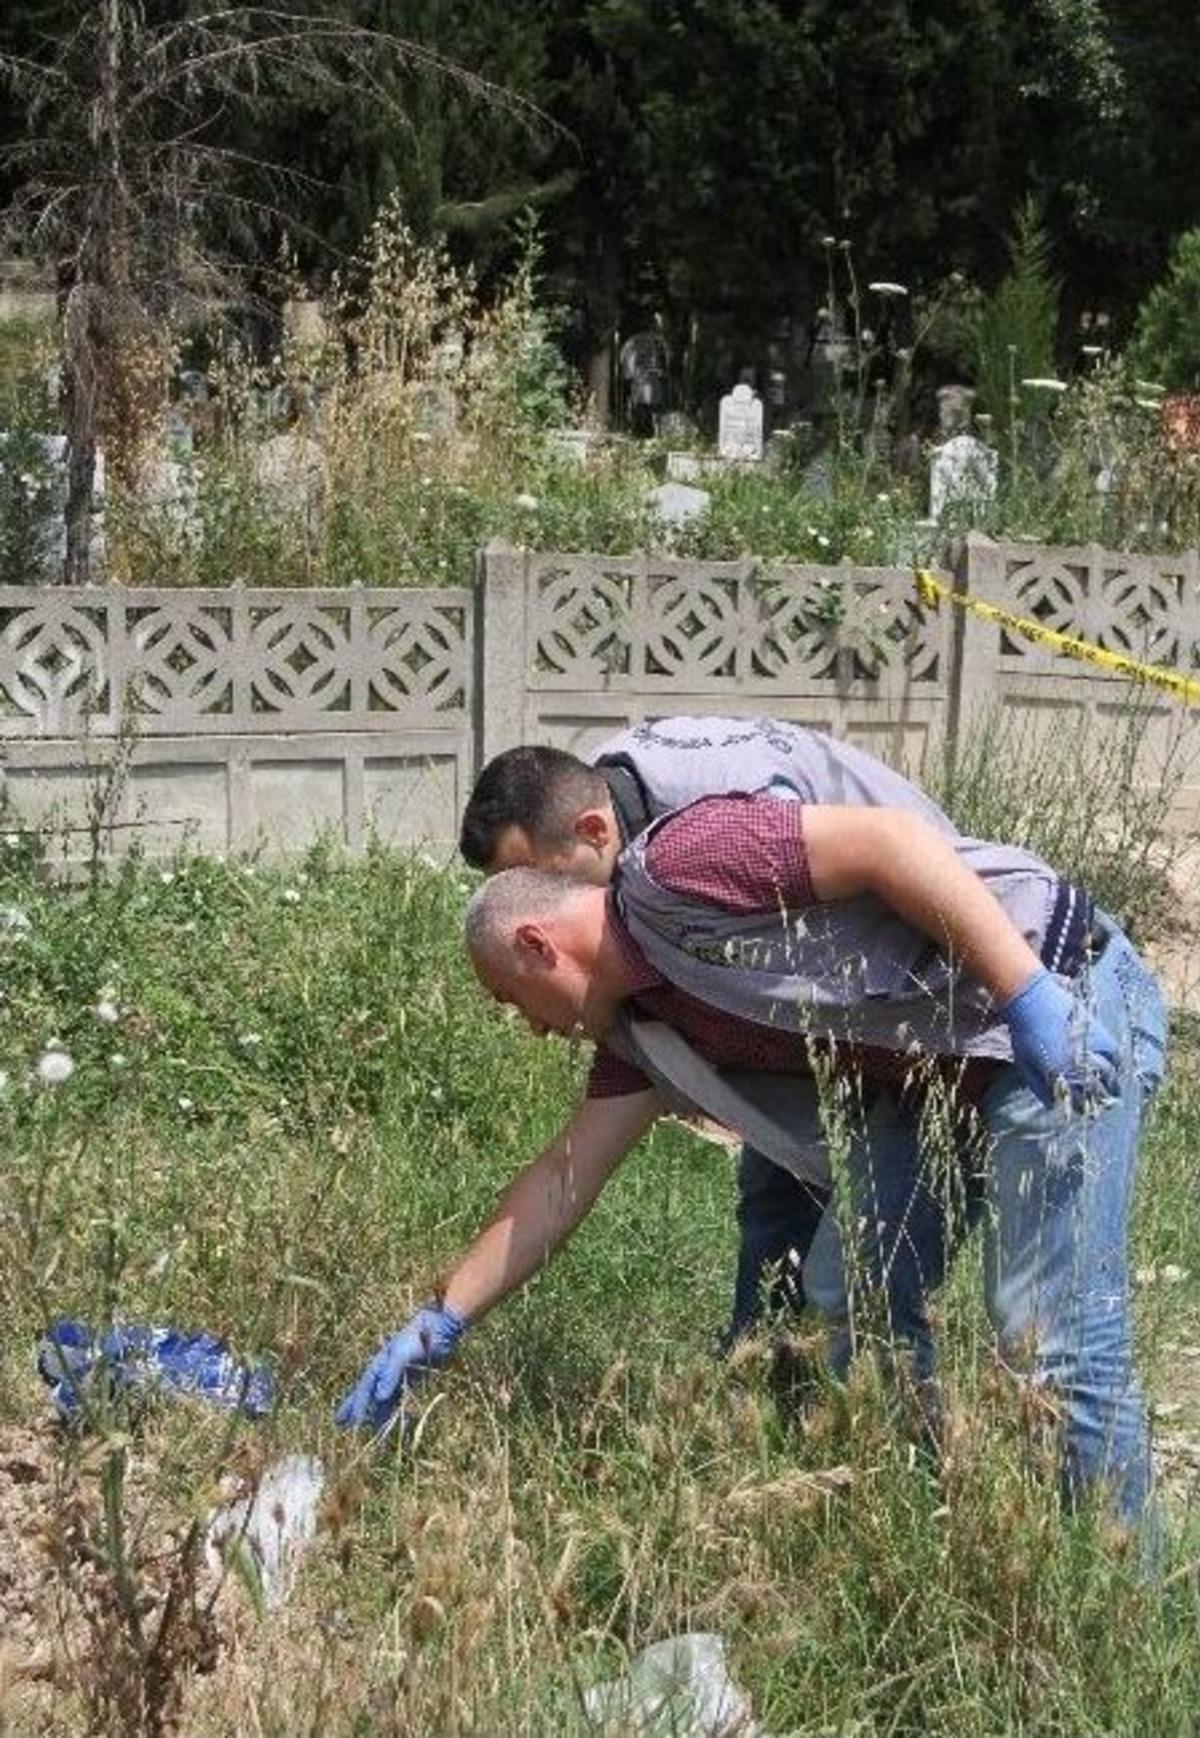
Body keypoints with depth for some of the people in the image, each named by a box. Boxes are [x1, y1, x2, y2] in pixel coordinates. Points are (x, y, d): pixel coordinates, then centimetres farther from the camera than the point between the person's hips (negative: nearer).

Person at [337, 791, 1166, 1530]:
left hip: (1065, 995, -9)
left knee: (1055, 1335, -11)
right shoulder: (641, 1026, 11)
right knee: (853, 1295, 9)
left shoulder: (675, 864, -16)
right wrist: (438, 1326, 18)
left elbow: (890, 839, -22)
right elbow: (563, 1181, 17)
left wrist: (1032, 1001, -24)